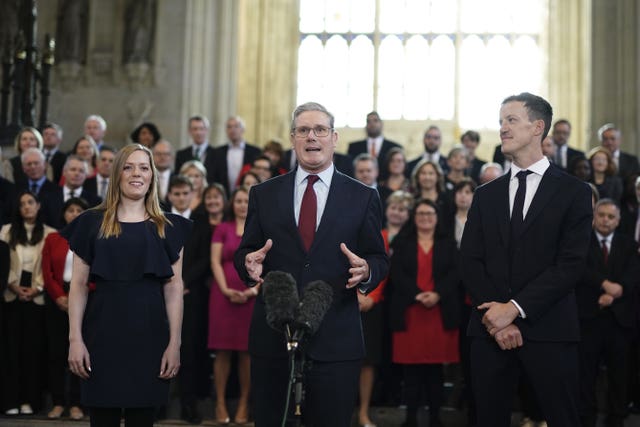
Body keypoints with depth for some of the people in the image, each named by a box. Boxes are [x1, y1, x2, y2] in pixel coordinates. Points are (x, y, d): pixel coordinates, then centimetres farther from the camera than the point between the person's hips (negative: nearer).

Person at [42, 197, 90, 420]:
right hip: (57, 301, 2)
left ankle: (76, 404, 3)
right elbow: (47, 272, 2)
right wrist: (59, 297, -11)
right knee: (56, 351, 1)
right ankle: (58, 402, 7)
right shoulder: (52, 239, 9)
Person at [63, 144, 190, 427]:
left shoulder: (168, 227, 9)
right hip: (103, 333, -1)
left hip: (149, 334, 1)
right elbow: (79, 285, 3)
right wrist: (75, 339, -5)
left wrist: (175, 343, -4)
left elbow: (174, 288, 4)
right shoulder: (92, 223, 7)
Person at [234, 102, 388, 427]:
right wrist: (249, 263, -13)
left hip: (335, 340, -1)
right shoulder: (264, 194, 9)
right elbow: (245, 252, 10)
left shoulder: (363, 197, 6)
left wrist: (366, 271, -17)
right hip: (272, 336, 1)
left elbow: (380, 260, 5)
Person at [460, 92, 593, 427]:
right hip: (489, 329, 3)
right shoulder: (486, 195, 14)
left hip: (548, 331, -3)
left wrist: (515, 308, -13)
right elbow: (470, 262, 6)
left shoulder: (574, 192, 2)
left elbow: (570, 264, -7)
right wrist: (495, 316, -9)